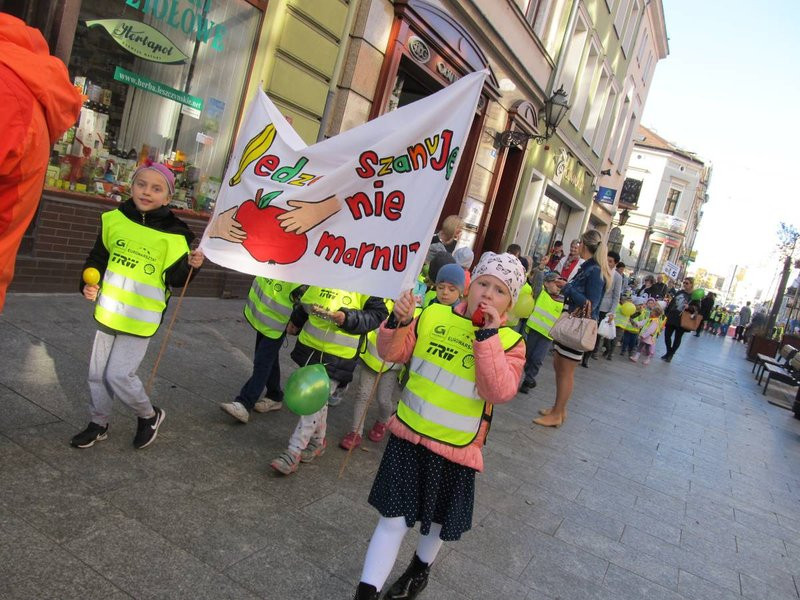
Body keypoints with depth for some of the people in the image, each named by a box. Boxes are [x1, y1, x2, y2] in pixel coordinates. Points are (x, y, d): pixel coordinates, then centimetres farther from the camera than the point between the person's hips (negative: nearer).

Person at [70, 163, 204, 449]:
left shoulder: (172, 233, -14)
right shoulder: (114, 219, -1)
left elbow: (174, 277, -11)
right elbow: (97, 257, 12)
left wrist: (190, 265, -29)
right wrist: (90, 283, -1)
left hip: (141, 317, -5)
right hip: (108, 310, 5)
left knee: (119, 374, -6)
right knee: (97, 372, 15)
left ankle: (149, 415, 21)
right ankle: (98, 423, 37)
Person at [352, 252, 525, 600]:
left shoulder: (509, 342, -10)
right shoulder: (435, 315, -4)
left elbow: (499, 392, -25)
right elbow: (392, 353, 1)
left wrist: (488, 336, -28)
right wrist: (398, 322, -19)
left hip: (455, 451, 0)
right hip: (409, 436, 0)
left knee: (438, 523, 21)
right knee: (393, 520, 1)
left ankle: (421, 569, 52)